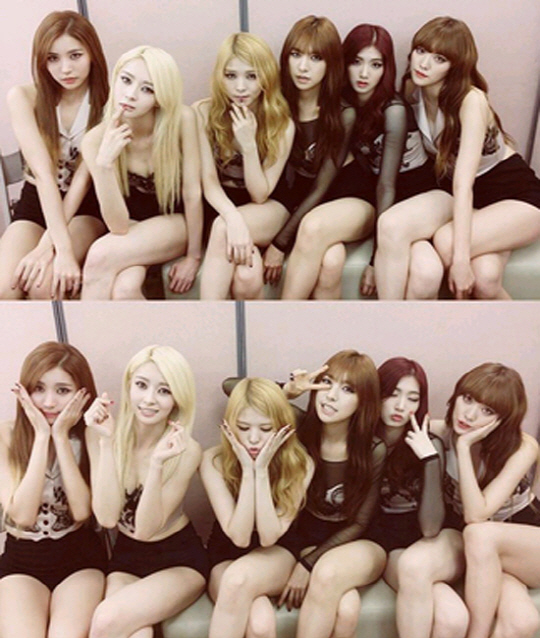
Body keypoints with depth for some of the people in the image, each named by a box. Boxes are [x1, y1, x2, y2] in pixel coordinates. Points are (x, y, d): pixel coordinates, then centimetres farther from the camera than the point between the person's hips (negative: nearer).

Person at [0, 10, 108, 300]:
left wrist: (47, 244, -27)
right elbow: (43, 173, -21)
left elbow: (83, 175, -17)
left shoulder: (107, 102, -11)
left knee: (45, 284, -29)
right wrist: (63, 247, -32)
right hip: (37, 201, 2)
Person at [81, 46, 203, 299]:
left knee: (100, 257, -29)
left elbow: (192, 193, -13)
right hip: (132, 228, 1)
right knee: (124, 289, -33)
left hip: (175, 223, -1)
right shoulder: (96, 140, -18)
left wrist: (193, 256, -8)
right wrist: (104, 164, -35)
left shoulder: (181, 119, -21)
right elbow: (119, 226, -23)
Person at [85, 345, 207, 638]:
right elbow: (107, 518, -19)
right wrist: (107, 441, -27)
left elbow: (146, 529, -22)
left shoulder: (186, 451, -18)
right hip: (126, 557, 2)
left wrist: (157, 463, -36)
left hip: (179, 559, -1)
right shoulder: (100, 433, -12)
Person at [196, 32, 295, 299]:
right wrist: (234, 218, -34)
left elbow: (260, 195, -13)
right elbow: (209, 182, -14)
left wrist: (249, 144, -27)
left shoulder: (282, 125, -11)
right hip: (220, 207, 0)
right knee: (246, 277, -33)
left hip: (265, 212, 0)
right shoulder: (203, 113, -10)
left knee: (223, 229, -36)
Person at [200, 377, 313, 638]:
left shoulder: (300, 464, -17)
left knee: (239, 579, -36)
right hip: (226, 557, 0)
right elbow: (239, 536, -22)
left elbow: (269, 536, -21)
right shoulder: (214, 461, -19)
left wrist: (262, 470, -31)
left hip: (275, 556, 1)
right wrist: (248, 470, -31)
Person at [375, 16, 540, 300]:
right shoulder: (412, 90, -4)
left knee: (447, 242, -35)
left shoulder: (471, 100, -22)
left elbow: (464, 183, -31)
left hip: (517, 196, -4)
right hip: (455, 194, 5)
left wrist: (461, 256, -36)